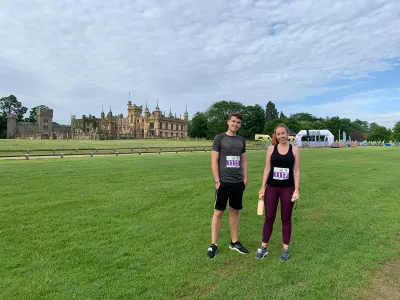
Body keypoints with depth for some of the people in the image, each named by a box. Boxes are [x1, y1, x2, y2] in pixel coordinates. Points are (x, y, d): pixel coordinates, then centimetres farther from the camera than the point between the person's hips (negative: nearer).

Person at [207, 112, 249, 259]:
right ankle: (213, 244, 13)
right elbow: (214, 161, -7)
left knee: (235, 211, 13)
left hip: (238, 182, 5)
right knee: (218, 212, 2)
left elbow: (243, 161, 15)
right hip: (223, 182, -5)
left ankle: (234, 242, 25)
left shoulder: (241, 140, 11)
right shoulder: (219, 138, -4)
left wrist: (245, 178, 8)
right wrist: (217, 181, -11)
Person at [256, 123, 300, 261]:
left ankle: (285, 249, 22)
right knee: (269, 217, 7)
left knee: (286, 218, 9)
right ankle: (264, 247, 19)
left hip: (288, 188, 0)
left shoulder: (295, 149, 1)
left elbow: (296, 170, 1)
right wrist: (263, 187, 0)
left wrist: (297, 189, -5)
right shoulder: (271, 149, 3)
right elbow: (267, 169, 4)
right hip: (271, 187, 1)